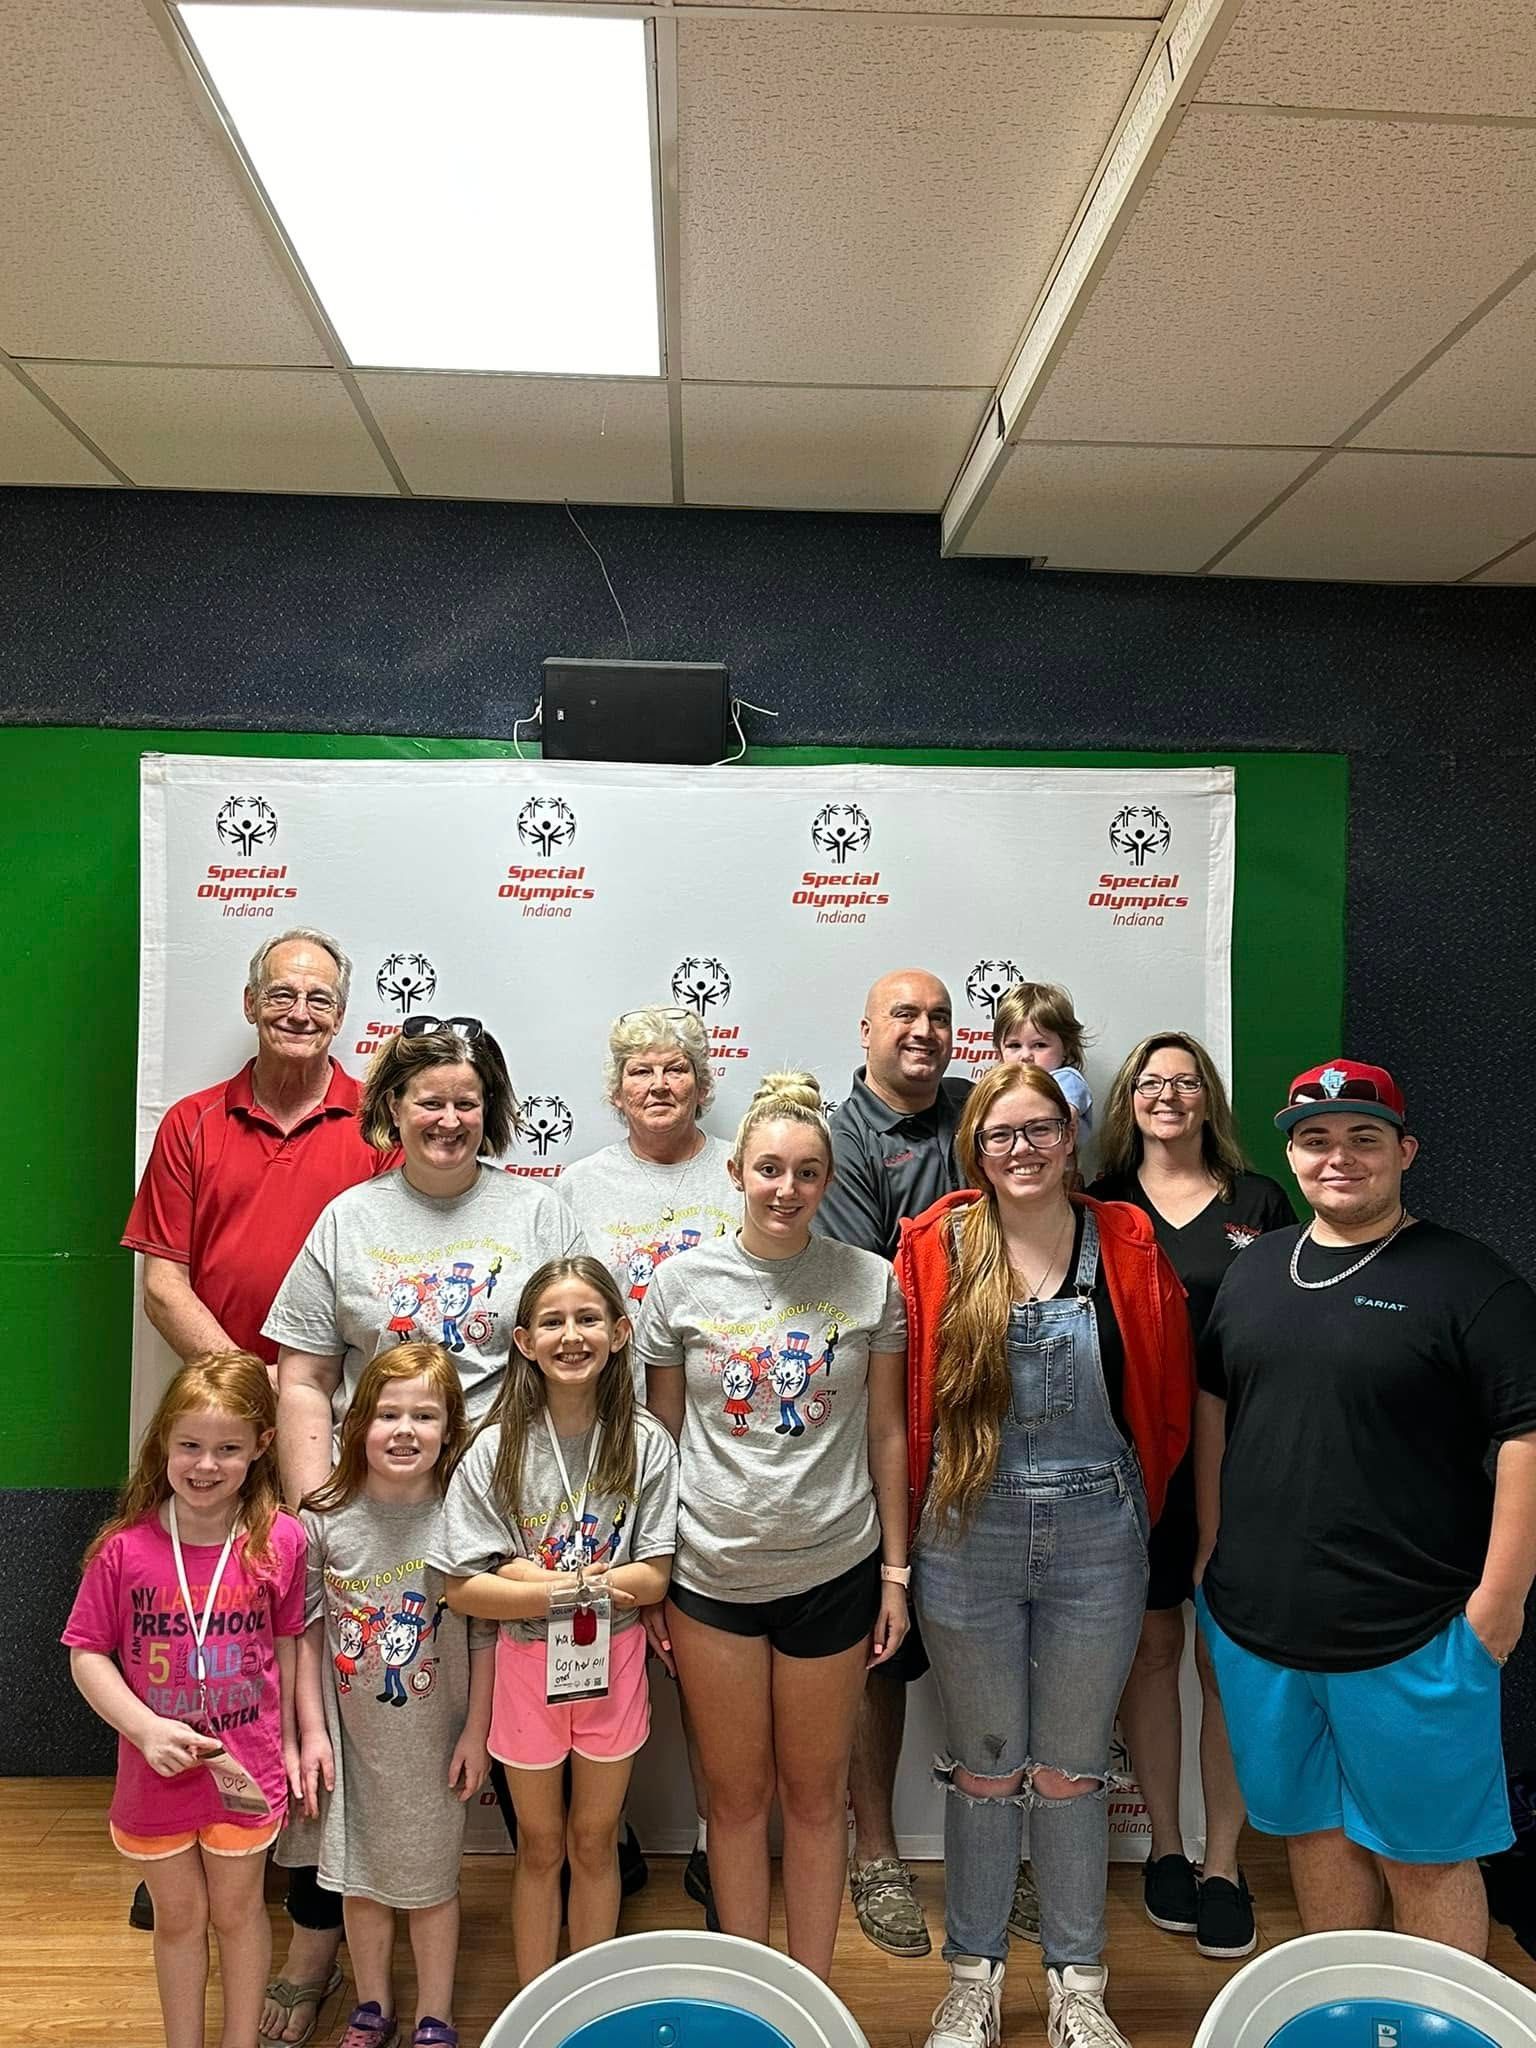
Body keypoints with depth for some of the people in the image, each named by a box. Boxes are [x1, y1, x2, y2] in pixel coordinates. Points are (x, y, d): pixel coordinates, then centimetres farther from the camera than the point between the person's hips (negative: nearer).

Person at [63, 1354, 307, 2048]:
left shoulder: (279, 1541, -15)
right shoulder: (127, 1547, -17)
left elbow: (288, 1644, -3)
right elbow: (86, 1653, -9)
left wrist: (293, 1740, 1)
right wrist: (146, 1729, -19)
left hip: (246, 1769, 0)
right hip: (156, 1774, 1)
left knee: (236, 1911, 20)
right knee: (177, 1917, 22)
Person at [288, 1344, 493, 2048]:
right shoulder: (325, 1520, -10)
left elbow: (484, 1635, -7)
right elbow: (307, 1632, -1)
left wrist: (476, 1733, -6)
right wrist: (312, 1728, -2)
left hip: (432, 1738, -1)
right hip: (351, 1734, 2)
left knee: (430, 1881, 13)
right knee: (360, 1877, 17)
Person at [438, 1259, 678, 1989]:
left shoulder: (644, 1443, -11)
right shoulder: (496, 1449, -12)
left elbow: (654, 1577, -13)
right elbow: (464, 1588, -13)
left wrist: (535, 1577, -22)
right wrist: (566, 1588, -26)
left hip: (613, 1658, 0)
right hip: (527, 1661, 0)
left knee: (594, 1840, 17)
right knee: (540, 1846, 17)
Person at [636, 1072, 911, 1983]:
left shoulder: (870, 1282, -4)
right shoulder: (684, 1282, -4)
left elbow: (887, 1434, 2)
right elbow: (663, 1436, 3)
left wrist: (895, 1570, 3)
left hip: (832, 1572, 0)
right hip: (710, 1573, 1)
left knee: (817, 1791, 15)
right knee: (737, 1794, 15)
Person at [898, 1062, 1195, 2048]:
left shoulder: (1127, 1245, -3)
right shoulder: (935, 1248, -5)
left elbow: (1169, 1394, 4)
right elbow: (907, 1398, -1)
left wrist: (1139, 1501, 6)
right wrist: (912, 1524, 0)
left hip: (1098, 1537, 1)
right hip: (968, 1537, 0)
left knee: (1073, 1773, 15)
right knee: (984, 1769, 14)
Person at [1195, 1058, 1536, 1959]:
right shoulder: (1255, 1268, 7)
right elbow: (1214, 1406, 15)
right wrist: (1213, 1548, 12)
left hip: (1410, 1637, -5)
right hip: (1255, 1620, 6)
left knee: (1423, 1850, 8)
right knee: (1311, 1824, 19)